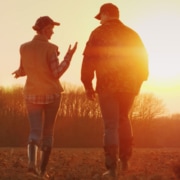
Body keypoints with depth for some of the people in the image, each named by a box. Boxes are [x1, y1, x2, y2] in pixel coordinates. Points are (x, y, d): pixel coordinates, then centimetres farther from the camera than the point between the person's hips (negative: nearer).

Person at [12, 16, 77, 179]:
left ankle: (32, 162, -28)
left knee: (35, 132, 0)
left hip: (32, 95, 2)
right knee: (48, 132, 13)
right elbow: (56, 74, -15)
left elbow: (23, 71, 10)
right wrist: (69, 56, -7)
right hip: (52, 94, -2)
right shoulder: (50, 48, -12)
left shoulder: (24, 48, -1)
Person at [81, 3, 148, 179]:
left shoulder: (99, 33, -2)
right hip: (128, 85, 4)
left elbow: (88, 60, -8)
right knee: (123, 119, 24)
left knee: (111, 126, -1)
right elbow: (143, 59, 10)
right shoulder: (132, 34, 10)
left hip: (107, 86, -4)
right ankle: (125, 159, 20)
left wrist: (88, 85, -2)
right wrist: (138, 81, 17)